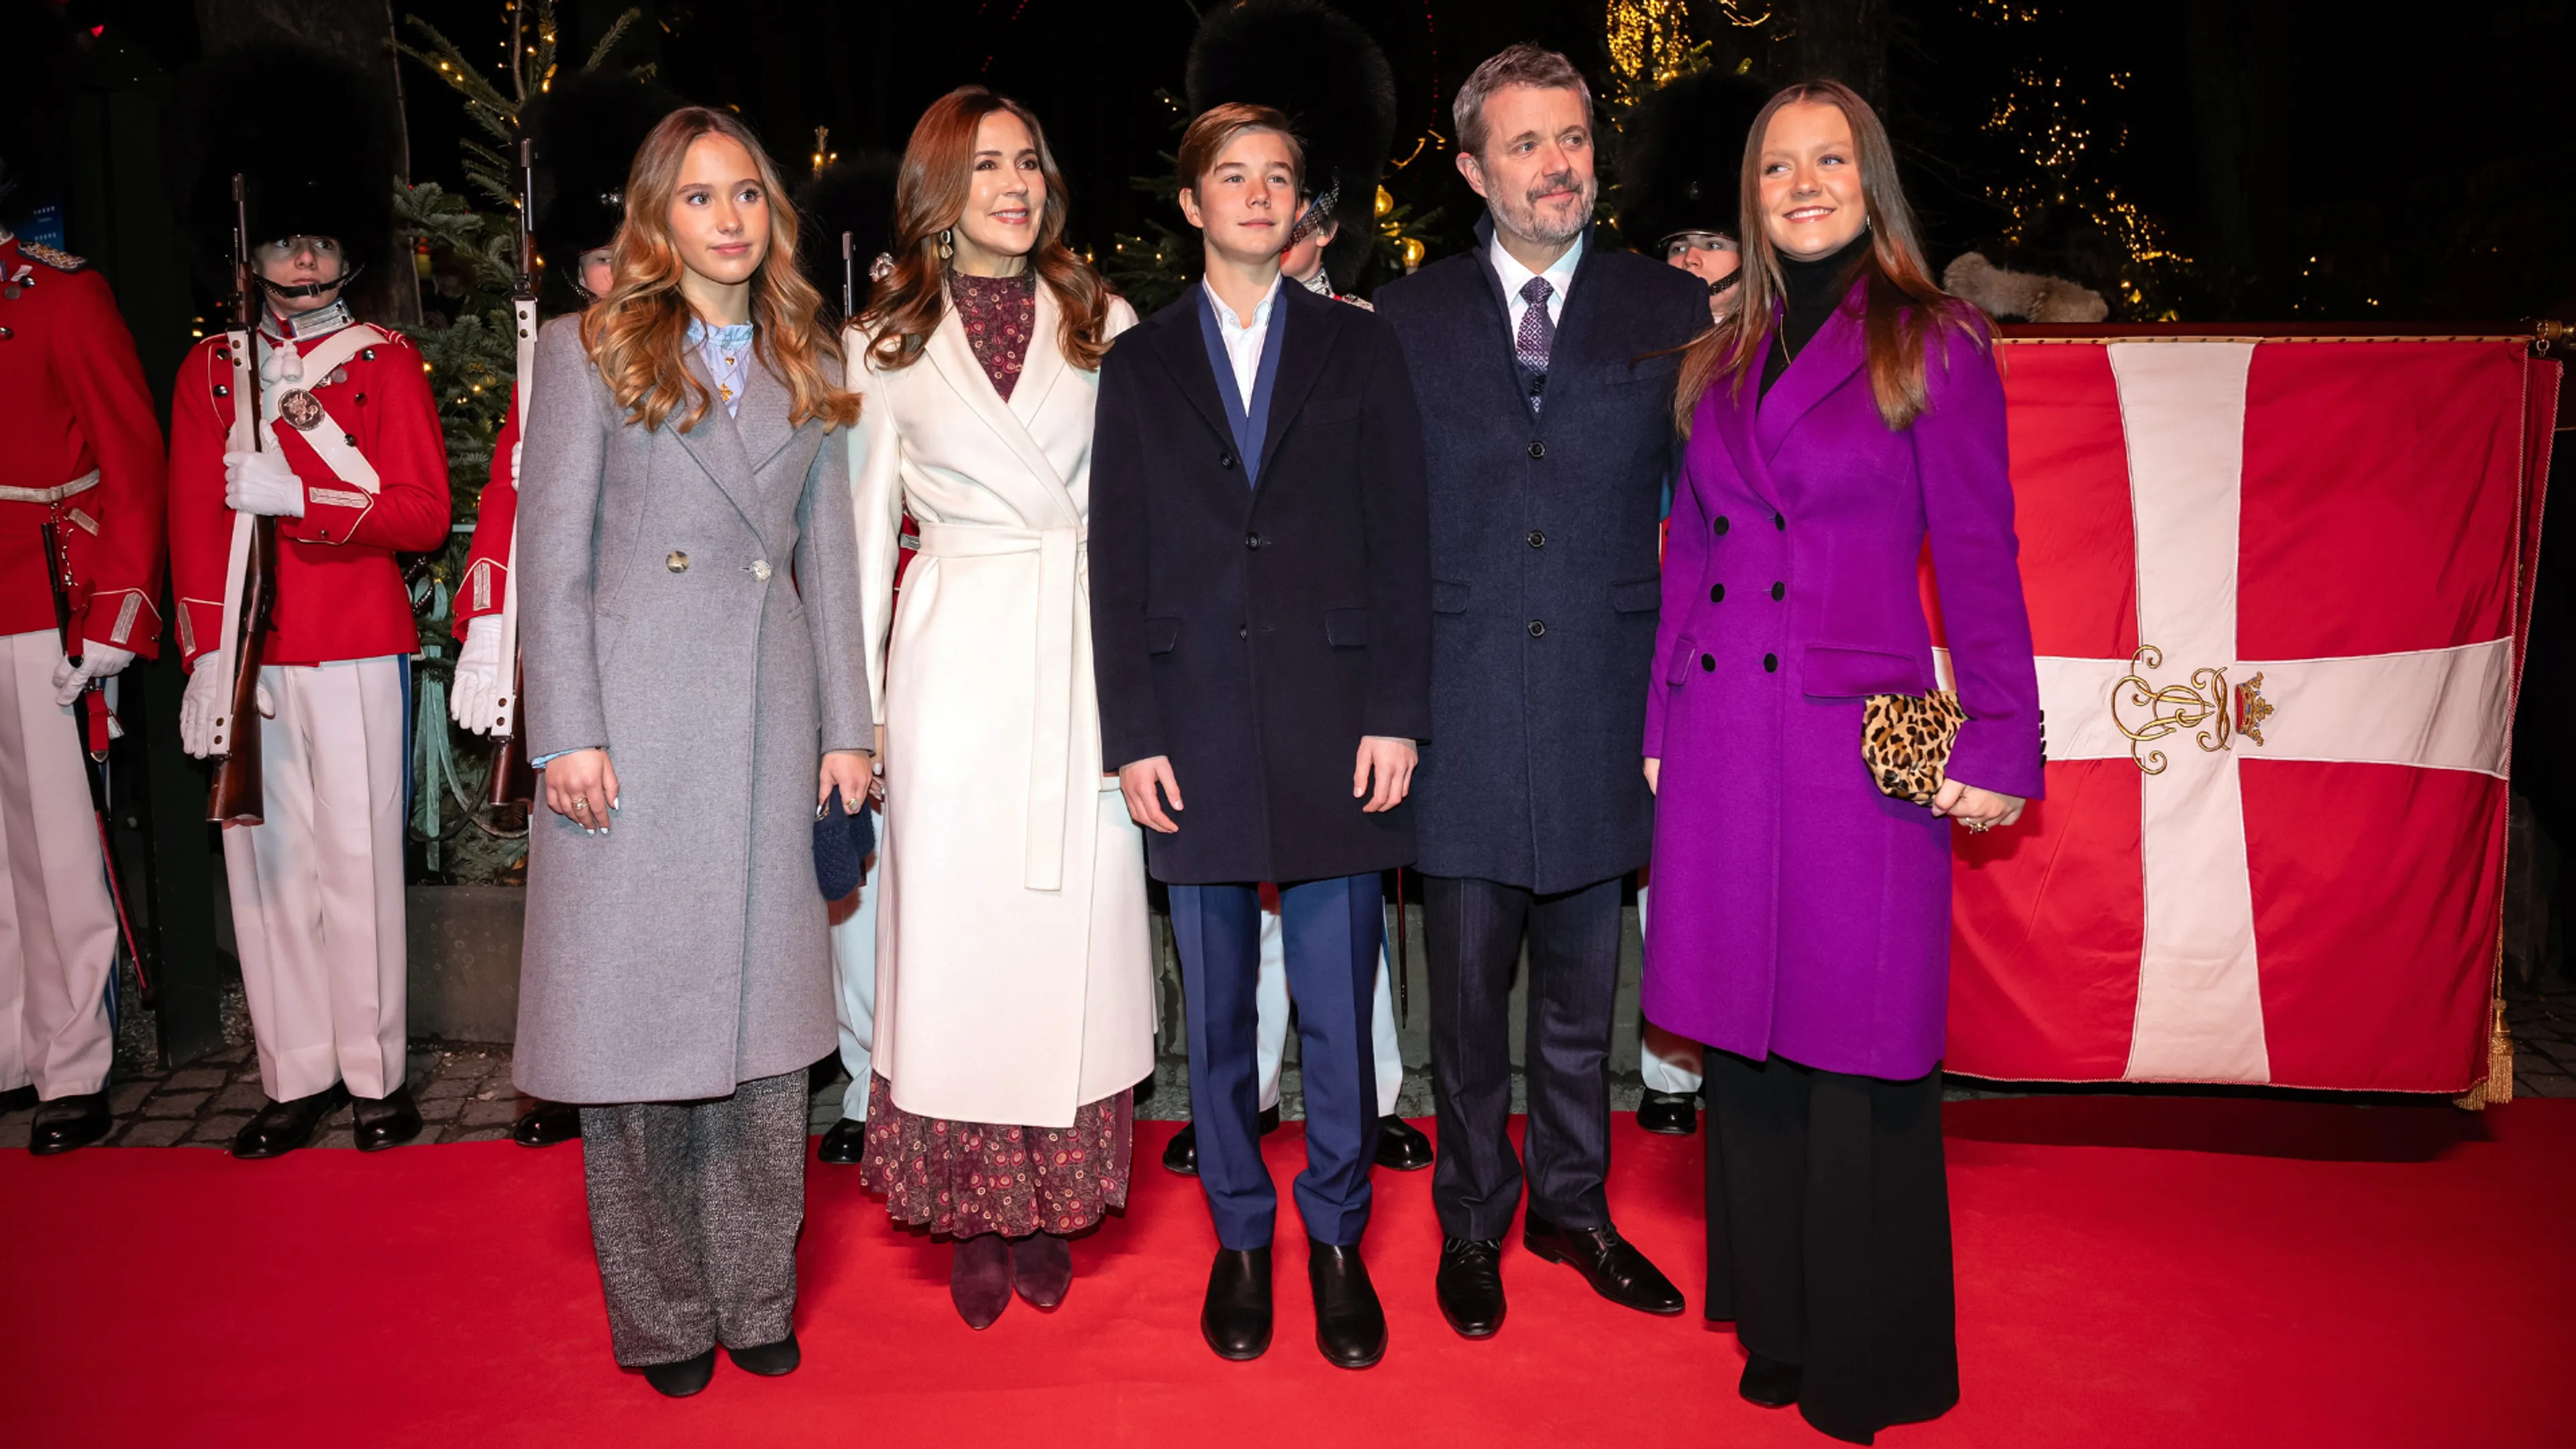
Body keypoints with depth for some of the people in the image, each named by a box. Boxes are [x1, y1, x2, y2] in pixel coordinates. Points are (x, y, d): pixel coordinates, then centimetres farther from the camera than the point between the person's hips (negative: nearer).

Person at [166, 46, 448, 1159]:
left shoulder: (384, 362, 4)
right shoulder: (212, 368, 13)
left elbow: (424, 514, -3)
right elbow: (195, 523, 8)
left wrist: (300, 498, -16)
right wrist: (205, 651, -2)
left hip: (356, 654, -3)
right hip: (248, 657, 3)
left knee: (358, 858, -1)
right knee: (266, 857, 4)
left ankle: (374, 1071, 10)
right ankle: (296, 1075, 14)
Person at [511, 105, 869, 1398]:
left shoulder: (807, 368, 14)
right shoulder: (589, 356, 5)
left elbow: (827, 555, 13)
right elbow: (552, 558, -1)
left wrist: (845, 725, 8)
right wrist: (569, 735, -9)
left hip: (770, 724, 3)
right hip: (635, 720, -3)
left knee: (763, 1011, 7)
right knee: (637, 1011, 3)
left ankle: (756, 1299, 21)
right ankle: (662, 1316, 18)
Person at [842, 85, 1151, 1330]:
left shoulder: (1105, 322, 8)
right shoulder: (888, 340, 7)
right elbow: (864, 526, 8)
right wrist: (857, 704, 3)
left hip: (1084, 657, 1)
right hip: (955, 655, 0)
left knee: (1075, 923, 4)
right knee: (955, 925, 3)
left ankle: (1049, 1205, 20)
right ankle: (971, 1214, 19)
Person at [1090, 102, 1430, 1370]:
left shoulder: (1359, 349, 9)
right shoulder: (1139, 363, 10)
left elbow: (1400, 543, 4)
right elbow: (1118, 564, 5)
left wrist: (1396, 715, -4)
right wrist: (1131, 737, -2)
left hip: (1332, 724, 0)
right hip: (1194, 729, 1)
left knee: (1337, 1011, 5)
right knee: (1215, 1015, 10)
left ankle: (1336, 1236, 24)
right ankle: (1241, 1237, 26)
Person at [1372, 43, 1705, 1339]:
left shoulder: (1671, 310, 5)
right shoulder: (1408, 318, 5)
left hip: (1604, 710, 1)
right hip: (1461, 714, 0)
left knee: (1582, 997, 14)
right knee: (1468, 999, 9)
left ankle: (1573, 1208, 33)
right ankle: (1473, 1224, 28)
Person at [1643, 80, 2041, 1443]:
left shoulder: (1934, 348, 0)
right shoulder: (1718, 363, 13)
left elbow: (1978, 558, -3)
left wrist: (1997, 743, -7)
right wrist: (1662, 725, 10)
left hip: (1859, 741, -4)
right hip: (1722, 740, 5)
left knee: (1858, 1049, 3)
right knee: (1745, 1036, 11)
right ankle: (1775, 1319, 30)